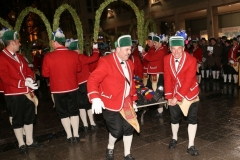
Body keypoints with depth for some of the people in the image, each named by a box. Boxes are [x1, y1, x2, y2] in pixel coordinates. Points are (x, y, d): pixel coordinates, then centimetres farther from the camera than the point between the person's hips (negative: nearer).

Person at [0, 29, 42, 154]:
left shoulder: (19, 57, 13)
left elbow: (28, 70, 15)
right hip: (14, 95, -7)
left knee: (29, 117, 15)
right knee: (17, 120, 7)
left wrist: (29, 78, -8)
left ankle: (30, 141, 30)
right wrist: (24, 83, -26)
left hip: (27, 93, 8)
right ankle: (21, 144, 21)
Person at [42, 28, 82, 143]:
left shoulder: (48, 57, -14)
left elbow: (45, 74, -3)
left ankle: (69, 136, 18)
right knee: (74, 111, 13)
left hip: (58, 89, -2)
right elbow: (79, 69, 8)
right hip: (72, 88, 2)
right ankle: (76, 135, 18)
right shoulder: (74, 54, -7)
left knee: (63, 113, 11)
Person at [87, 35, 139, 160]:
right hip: (111, 103, -6)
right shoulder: (106, 62, -17)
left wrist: (133, 99, 16)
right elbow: (93, 80, -23)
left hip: (126, 103, 7)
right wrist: (95, 98, -35)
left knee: (129, 128, 8)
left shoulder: (129, 64, 8)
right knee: (117, 130, -1)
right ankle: (110, 148, 33)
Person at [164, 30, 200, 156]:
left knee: (192, 119, 3)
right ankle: (174, 138, 39)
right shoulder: (167, 59, -10)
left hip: (190, 94, -2)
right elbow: (167, 79, -8)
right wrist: (169, 96, -13)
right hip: (174, 94, 3)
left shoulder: (191, 60, -22)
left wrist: (177, 97, -25)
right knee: (174, 118, 15)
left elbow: (188, 81, -24)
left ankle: (191, 146, 17)